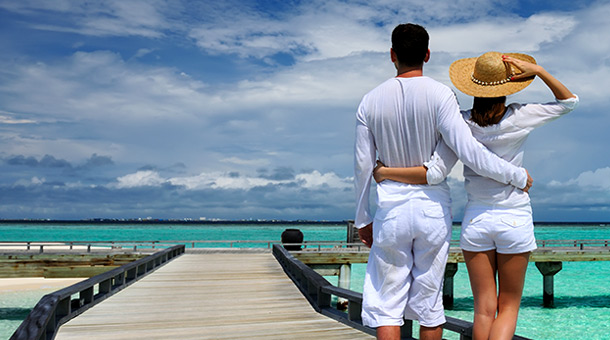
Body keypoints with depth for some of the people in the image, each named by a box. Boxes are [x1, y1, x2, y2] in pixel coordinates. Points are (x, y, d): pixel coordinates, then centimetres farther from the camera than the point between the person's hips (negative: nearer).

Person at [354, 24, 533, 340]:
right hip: (433, 207, 0)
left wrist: (362, 219, 12)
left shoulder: (371, 101, 0)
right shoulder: (439, 95, -7)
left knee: (386, 303, 6)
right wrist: (516, 175, -4)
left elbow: (362, 167, 2)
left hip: (391, 208, 1)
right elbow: (468, 150, -16)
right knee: (428, 303, 12)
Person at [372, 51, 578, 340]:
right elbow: (569, 101, 7)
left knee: (484, 310, 10)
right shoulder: (520, 118, -9)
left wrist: (385, 172, -7)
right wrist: (537, 71, -6)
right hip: (515, 219, -1)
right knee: (508, 307, 11)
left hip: (476, 220, 1)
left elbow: (434, 174, -15)